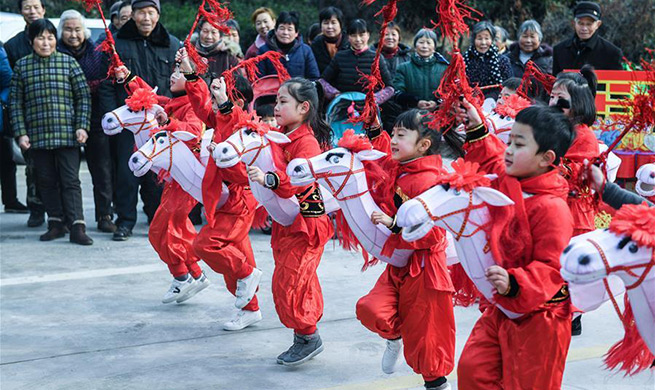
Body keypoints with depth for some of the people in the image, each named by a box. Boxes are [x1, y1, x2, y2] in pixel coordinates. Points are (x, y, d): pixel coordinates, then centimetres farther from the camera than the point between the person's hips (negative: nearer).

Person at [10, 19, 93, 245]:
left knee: (70, 180, -6)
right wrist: (21, 133, 0)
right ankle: (56, 224, 17)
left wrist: (82, 126, -5)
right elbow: (16, 102, 8)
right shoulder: (22, 66, 8)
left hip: (67, 133, -2)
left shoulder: (68, 62, 4)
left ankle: (77, 227, -9)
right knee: (46, 181, 8)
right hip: (37, 135, 2)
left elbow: (83, 96, 4)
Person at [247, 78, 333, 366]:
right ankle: (305, 337, 26)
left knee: (288, 282, -8)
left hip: (306, 223, -9)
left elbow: (301, 183, -32)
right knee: (301, 282, 16)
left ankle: (308, 338, 8)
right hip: (286, 221, 9)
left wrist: (269, 179, -45)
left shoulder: (307, 142, -19)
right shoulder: (279, 136, 10)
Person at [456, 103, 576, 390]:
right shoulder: (508, 181, 1)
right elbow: (491, 162, 26)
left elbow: (550, 268, -27)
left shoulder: (551, 207, -25)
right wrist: (476, 130, 17)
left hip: (537, 318, -8)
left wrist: (515, 284, -40)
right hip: (503, 307, 8)